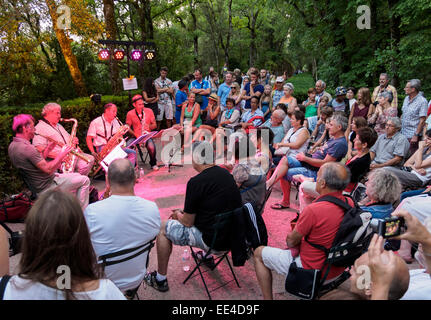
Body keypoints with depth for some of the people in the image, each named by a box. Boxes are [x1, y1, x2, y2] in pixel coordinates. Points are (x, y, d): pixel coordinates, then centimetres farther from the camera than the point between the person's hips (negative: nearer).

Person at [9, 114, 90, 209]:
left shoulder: (12, 146, 5)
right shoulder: (27, 148, -28)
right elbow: (48, 169, -28)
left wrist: (48, 149, 4)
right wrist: (61, 155, -17)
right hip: (47, 187, -11)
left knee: (77, 175, 25)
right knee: (85, 180, -5)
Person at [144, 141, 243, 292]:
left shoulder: (196, 182, -20)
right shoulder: (226, 173, 3)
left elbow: (188, 222, -11)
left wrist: (178, 214, 12)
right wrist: (185, 212, 22)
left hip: (214, 240, -8)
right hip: (234, 235, 8)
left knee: (163, 228, 7)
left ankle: (160, 279, 19)